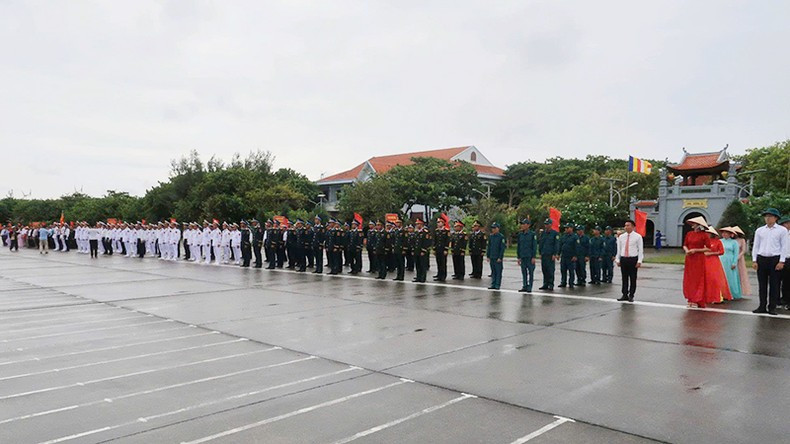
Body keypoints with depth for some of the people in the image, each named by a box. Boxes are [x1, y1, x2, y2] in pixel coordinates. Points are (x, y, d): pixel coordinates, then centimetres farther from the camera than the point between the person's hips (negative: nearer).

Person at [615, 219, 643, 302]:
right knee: (624, 278, 6)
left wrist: (639, 261, -10)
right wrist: (617, 260, 6)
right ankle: (625, 295, 12)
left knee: (633, 279, 2)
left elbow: (640, 250, -3)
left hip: (633, 259, -3)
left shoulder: (638, 236, -1)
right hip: (623, 259, 3)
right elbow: (619, 249, 12)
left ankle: (631, 296, 11)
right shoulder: (621, 237, 9)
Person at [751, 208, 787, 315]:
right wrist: (754, 260, 3)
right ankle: (762, 306, 10)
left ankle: (772, 307, 9)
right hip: (761, 259, 3)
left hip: (775, 259, -2)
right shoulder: (759, 230, 10)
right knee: (762, 284, 5)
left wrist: (781, 261, -7)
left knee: (774, 285, 1)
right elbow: (755, 246, 10)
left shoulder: (782, 230, 2)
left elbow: (784, 247, -1)